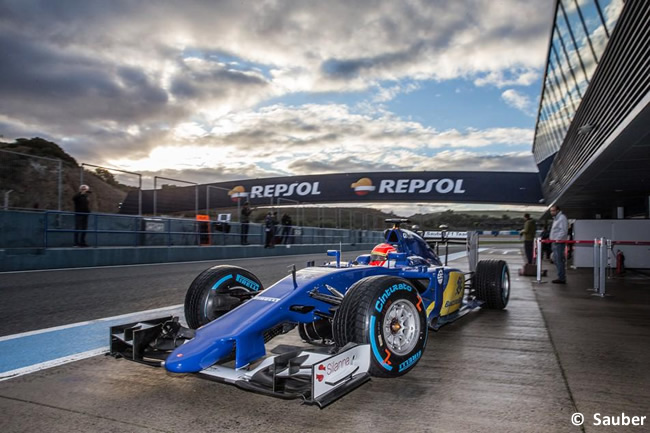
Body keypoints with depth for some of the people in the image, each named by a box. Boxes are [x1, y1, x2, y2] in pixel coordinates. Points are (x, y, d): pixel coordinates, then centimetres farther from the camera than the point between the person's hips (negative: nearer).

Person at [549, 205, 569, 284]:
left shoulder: (562, 218, -11)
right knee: (556, 259, 13)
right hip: (555, 242, 10)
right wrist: (551, 238, 16)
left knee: (559, 260, -8)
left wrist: (558, 239, -21)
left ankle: (561, 278, -4)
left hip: (559, 242, -10)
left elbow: (564, 231, -19)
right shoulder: (556, 218, 20)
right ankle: (561, 277, 20)